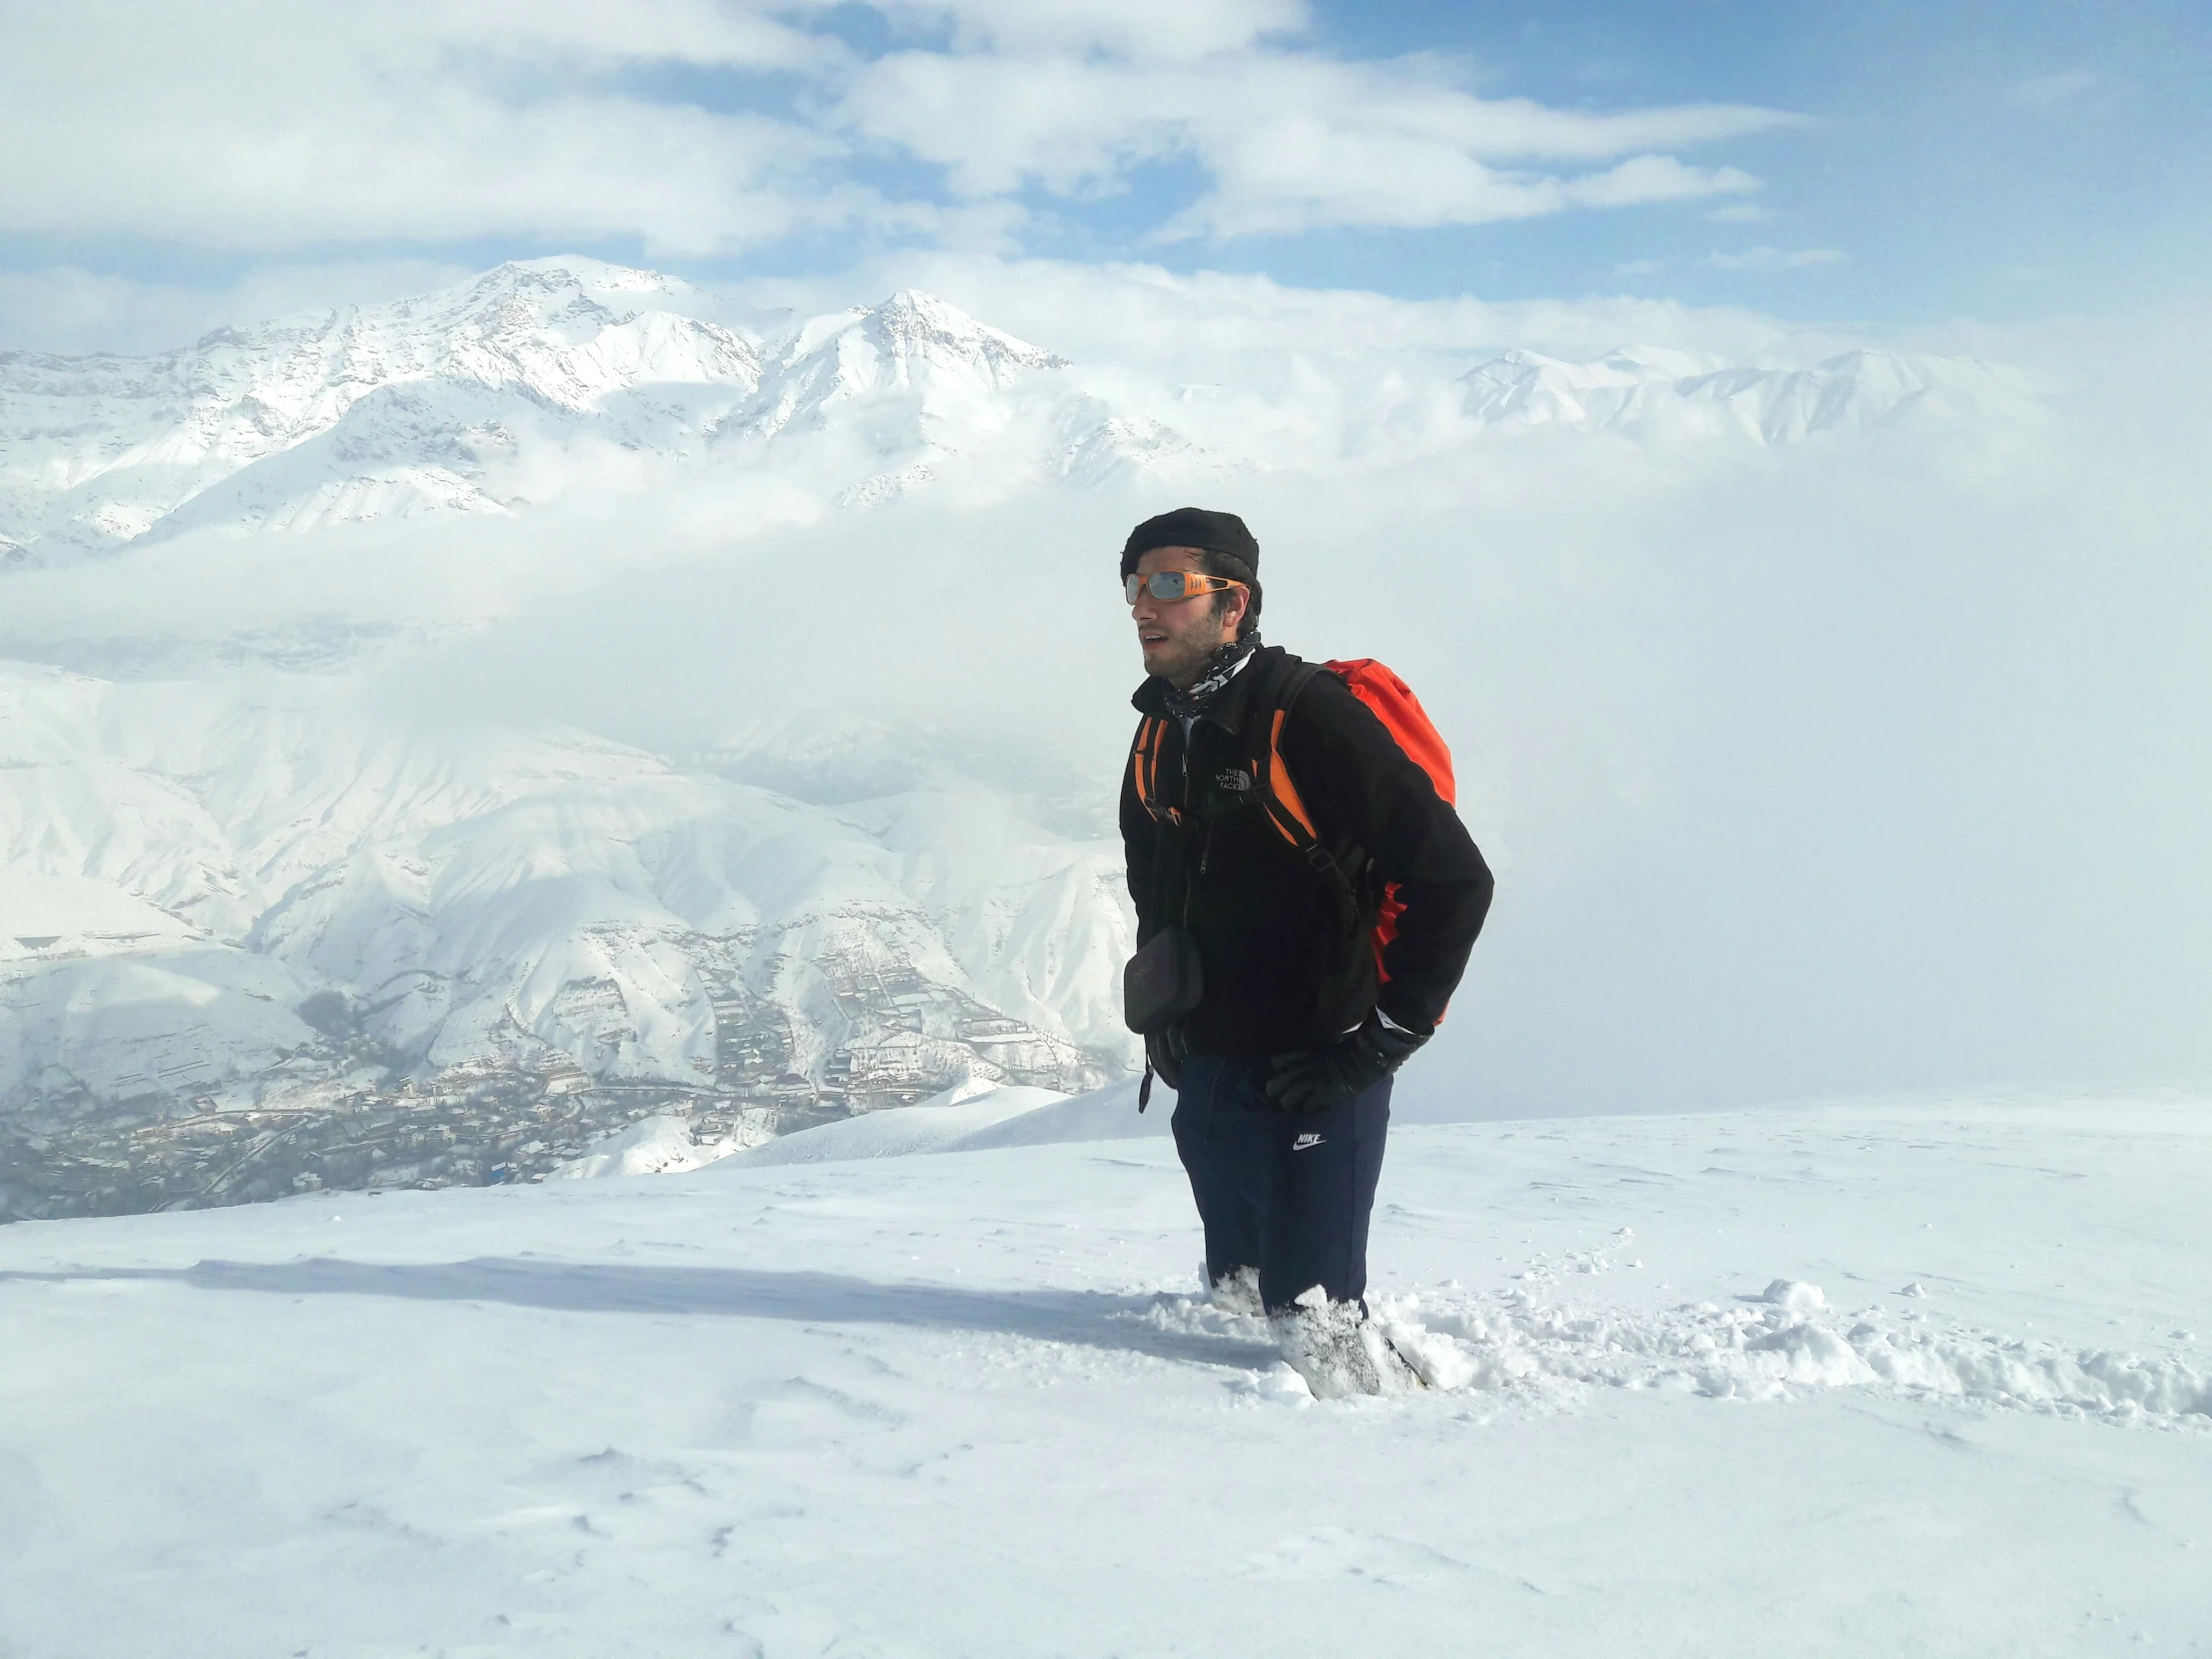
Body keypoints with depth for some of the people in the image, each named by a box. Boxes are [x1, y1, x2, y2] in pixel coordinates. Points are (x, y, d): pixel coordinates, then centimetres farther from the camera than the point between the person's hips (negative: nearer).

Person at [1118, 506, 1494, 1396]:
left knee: (1312, 1322, -9)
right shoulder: (1160, 735, 8)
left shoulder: (1311, 719, -17)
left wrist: (1383, 1038, -16)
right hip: (1204, 1087, 8)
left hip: (1312, 1083, -8)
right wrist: (1162, 1024, 19)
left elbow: (1455, 880, -19)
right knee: (1241, 1306, 17)